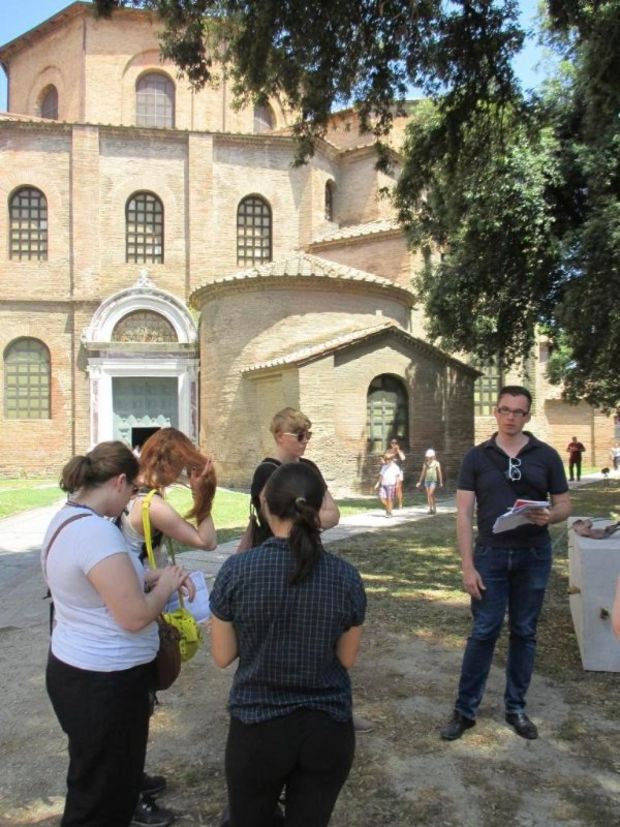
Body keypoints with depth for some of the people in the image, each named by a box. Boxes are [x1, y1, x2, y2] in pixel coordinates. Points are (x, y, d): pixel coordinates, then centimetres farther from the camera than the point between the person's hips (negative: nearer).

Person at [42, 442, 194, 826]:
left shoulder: (68, 517, 4)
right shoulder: (97, 531, -28)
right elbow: (135, 616, -28)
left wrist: (154, 576, 3)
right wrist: (165, 586, -10)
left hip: (77, 670, 10)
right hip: (105, 683, -10)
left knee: (101, 783, 27)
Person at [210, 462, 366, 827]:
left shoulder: (237, 569, -16)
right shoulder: (346, 576, -11)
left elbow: (223, 656, -5)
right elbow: (346, 659, 1)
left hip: (257, 728, -1)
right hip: (329, 730, 2)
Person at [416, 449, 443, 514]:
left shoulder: (436, 463, -2)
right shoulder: (426, 464, 8)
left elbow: (439, 473, 1)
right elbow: (423, 473, 14)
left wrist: (441, 482, 1)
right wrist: (420, 482, 14)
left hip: (433, 480, -5)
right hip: (427, 480, 5)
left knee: (430, 494, -16)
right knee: (429, 495, 5)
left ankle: (432, 509, -8)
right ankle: (431, 509, 12)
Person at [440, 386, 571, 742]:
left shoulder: (546, 455, 0)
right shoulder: (477, 457, -2)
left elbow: (565, 504, 5)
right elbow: (464, 514, -3)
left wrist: (549, 516, -20)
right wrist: (467, 566, -9)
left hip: (534, 556, 1)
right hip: (491, 554, -1)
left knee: (524, 632, 11)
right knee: (484, 632, 3)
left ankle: (516, 708, 25)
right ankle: (465, 710, 14)